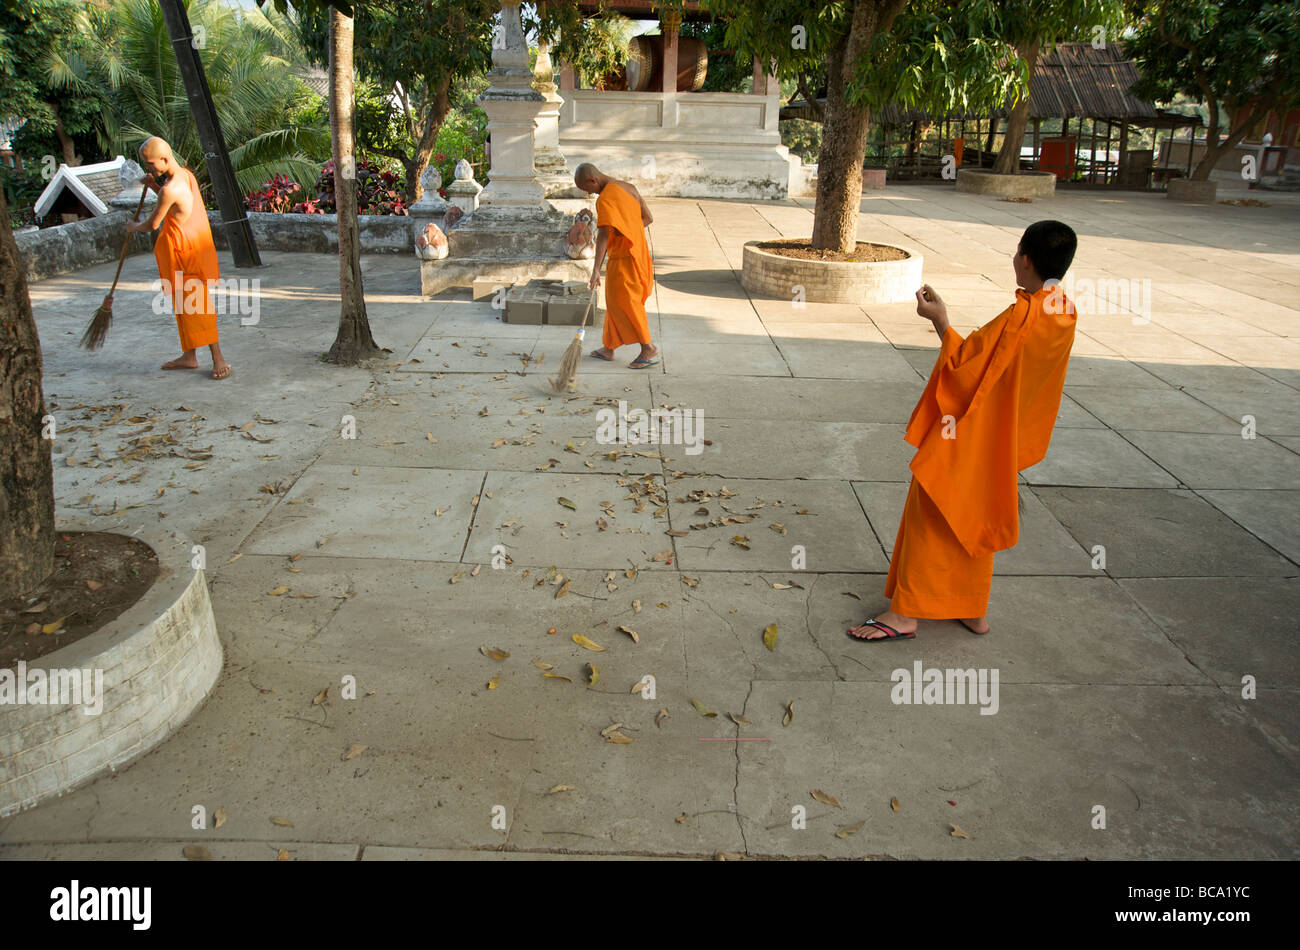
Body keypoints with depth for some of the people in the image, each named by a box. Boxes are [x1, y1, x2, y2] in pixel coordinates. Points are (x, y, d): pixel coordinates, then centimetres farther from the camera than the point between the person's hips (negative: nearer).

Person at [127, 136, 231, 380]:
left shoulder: (170, 189, -20)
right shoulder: (187, 175, 7)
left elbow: (153, 224, -9)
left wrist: (133, 226, 12)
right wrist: (154, 186, 11)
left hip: (182, 248, -10)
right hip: (196, 243, 10)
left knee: (195, 304, -7)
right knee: (183, 302, 15)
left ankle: (218, 358, -5)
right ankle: (189, 357, 23)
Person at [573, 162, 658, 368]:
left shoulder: (605, 199, -19)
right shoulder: (628, 187, 8)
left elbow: (603, 235, -28)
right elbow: (648, 217, 12)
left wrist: (596, 270, -31)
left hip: (623, 257, -9)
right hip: (637, 250, 9)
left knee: (624, 304, 0)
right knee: (615, 302, 16)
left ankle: (649, 349, 4)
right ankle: (609, 348, 25)